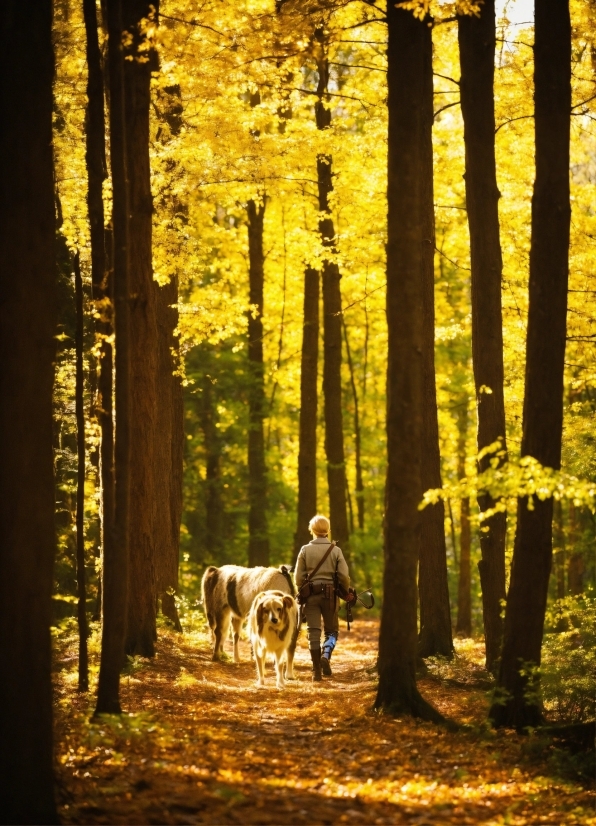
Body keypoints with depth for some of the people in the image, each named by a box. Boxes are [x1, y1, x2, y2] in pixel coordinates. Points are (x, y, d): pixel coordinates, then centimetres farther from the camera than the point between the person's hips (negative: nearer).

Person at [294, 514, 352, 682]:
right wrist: (346, 592, 12)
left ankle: (316, 671, 3)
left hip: (311, 594, 0)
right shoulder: (335, 550, -2)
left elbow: (299, 577, 0)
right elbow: (344, 576, -5)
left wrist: (302, 593, 17)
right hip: (330, 594, 0)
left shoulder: (305, 550, -1)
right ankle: (326, 656, -14)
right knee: (331, 630, 14)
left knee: (314, 631, 5)